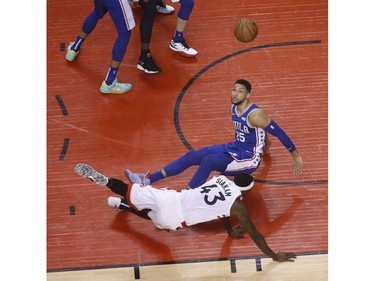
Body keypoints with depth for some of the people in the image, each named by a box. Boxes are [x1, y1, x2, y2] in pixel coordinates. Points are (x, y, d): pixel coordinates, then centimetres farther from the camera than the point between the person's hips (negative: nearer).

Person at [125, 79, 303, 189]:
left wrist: (296, 157, -16)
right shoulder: (234, 108, 3)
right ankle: (148, 180, -11)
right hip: (234, 148, 8)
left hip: (248, 160, -8)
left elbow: (279, 133, -20)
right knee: (193, 156, -7)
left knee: (208, 161, -31)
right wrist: (263, 141, 38)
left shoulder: (254, 115, -24)